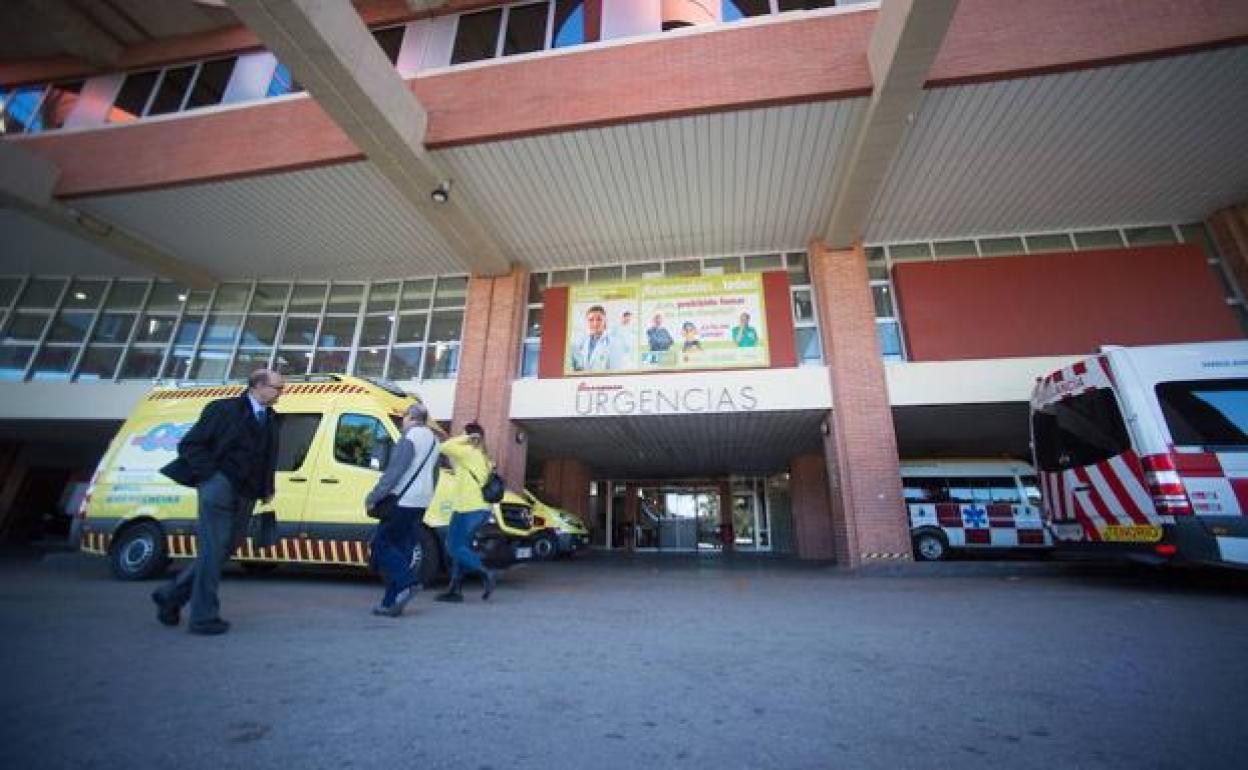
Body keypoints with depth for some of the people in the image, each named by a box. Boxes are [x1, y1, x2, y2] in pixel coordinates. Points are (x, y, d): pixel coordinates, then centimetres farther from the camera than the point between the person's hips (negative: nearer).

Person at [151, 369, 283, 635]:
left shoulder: (271, 419, 13)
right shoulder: (224, 409, -4)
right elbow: (189, 444, -3)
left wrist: (267, 489, 9)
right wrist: (211, 475, -12)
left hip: (245, 496, 6)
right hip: (220, 488, -6)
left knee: (223, 551, 11)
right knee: (213, 551, -3)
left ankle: (171, 595, 31)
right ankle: (203, 617, 6)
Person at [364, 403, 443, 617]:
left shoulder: (410, 438, -11)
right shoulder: (433, 439, 16)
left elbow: (394, 472, -17)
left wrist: (374, 497, -11)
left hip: (403, 502, -8)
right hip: (421, 503, 8)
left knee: (381, 544, 3)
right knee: (402, 549, 11)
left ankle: (408, 582, -7)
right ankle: (392, 602, 14)